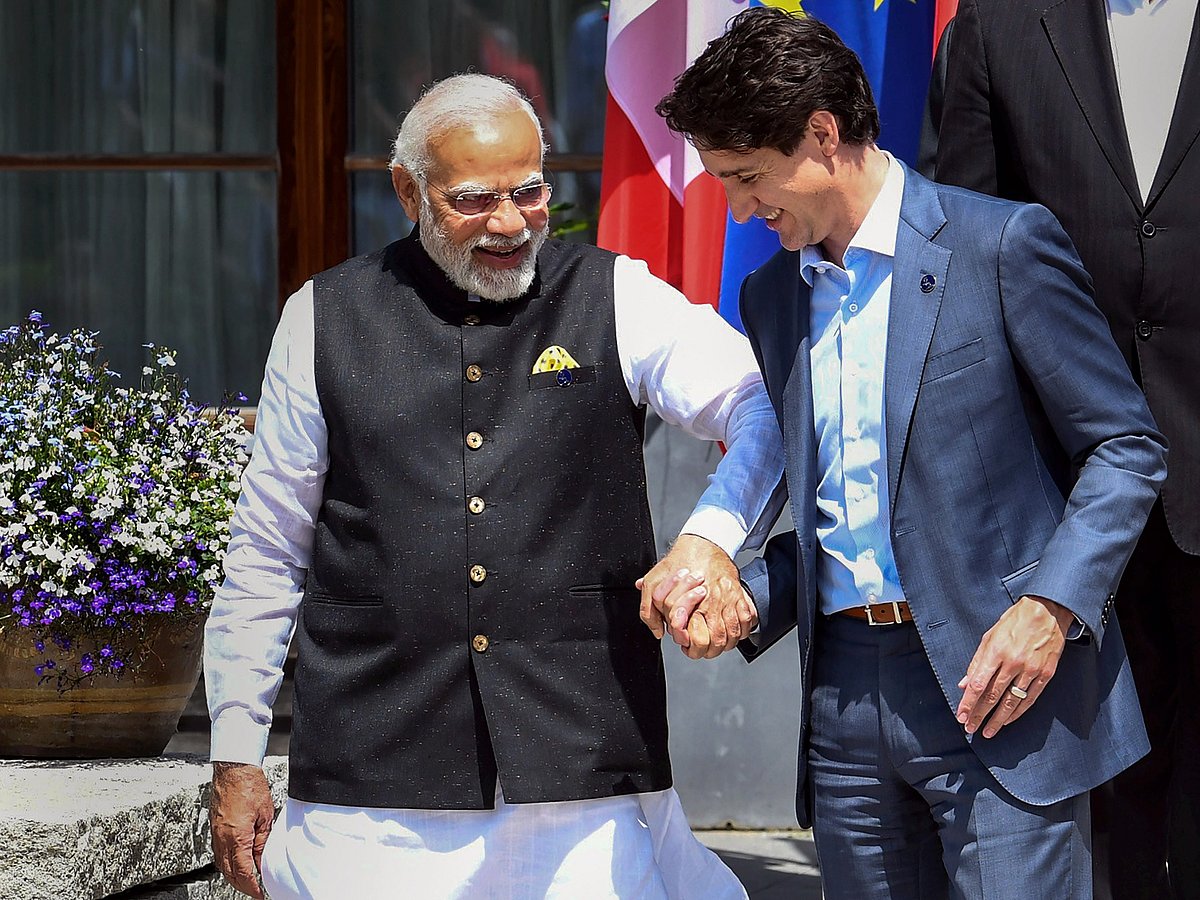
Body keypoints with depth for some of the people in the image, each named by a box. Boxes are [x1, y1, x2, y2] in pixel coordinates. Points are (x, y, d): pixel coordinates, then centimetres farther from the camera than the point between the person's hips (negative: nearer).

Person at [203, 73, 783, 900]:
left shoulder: (617, 300, 6)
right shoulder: (326, 320, 8)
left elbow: (767, 411, -2)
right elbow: (267, 552, 13)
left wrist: (709, 539, -22)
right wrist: (235, 756, 11)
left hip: (586, 770, 0)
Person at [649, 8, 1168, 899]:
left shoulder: (1001, 246, -5)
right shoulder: (771, 298, 15)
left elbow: (1128, 448, -4)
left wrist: (1050, 609, -16)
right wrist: (738, 593, 2)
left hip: (998, 687, -6)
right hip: (845, 695, 6)